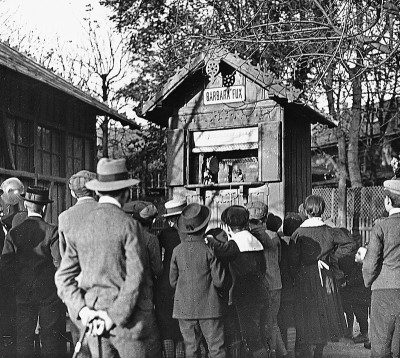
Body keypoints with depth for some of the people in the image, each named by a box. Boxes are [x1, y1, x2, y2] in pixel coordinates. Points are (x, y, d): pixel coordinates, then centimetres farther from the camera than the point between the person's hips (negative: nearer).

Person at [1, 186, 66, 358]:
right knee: (52, 339, 5)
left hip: (23, 293, 3)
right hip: (49, 292, -3)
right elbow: (60, 263, -15)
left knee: (24, 339, 11)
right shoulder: (51, 231, -11)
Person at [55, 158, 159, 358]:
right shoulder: (128, 225, -10)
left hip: (95, 320, 5)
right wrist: (115, 315, -11)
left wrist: (82, 310, -3)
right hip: (129, 320, -5)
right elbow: (135, 276, -15)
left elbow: (63, 277, 4)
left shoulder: (80, 225, 5)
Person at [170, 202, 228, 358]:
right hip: (209, 306, -3)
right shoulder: (209, 250, -11)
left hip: (185, 308, 3)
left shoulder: (177, 251, -2)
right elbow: (219, 282, -9)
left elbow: (173, 281, 5)